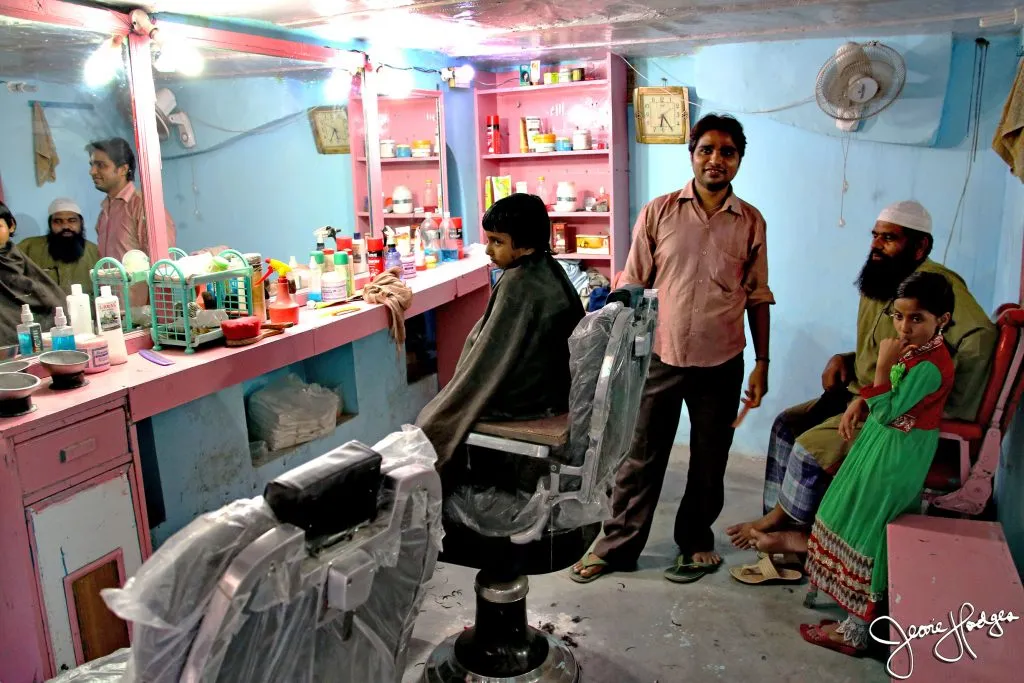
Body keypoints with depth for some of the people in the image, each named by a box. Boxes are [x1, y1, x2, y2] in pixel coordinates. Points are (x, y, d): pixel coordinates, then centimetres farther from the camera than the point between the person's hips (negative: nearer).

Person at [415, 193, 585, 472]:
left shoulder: (517, 284, -24)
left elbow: (492, 357, -19)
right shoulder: (550, 270, 0)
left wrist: (448, 405, -7)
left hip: (525, 395, -8)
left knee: (437, 417, 10)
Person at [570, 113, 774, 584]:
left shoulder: (751, 222, 1)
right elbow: (633, 285, 1)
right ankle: (618, 546, 24)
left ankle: (696, 543, 34)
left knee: (709, 462, 14)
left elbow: (757, 297, 7)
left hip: (721, 365, 1)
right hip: (660, 358, -1)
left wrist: (762, 363, 5)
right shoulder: (658, 212, -3)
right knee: (642, 457, 9)